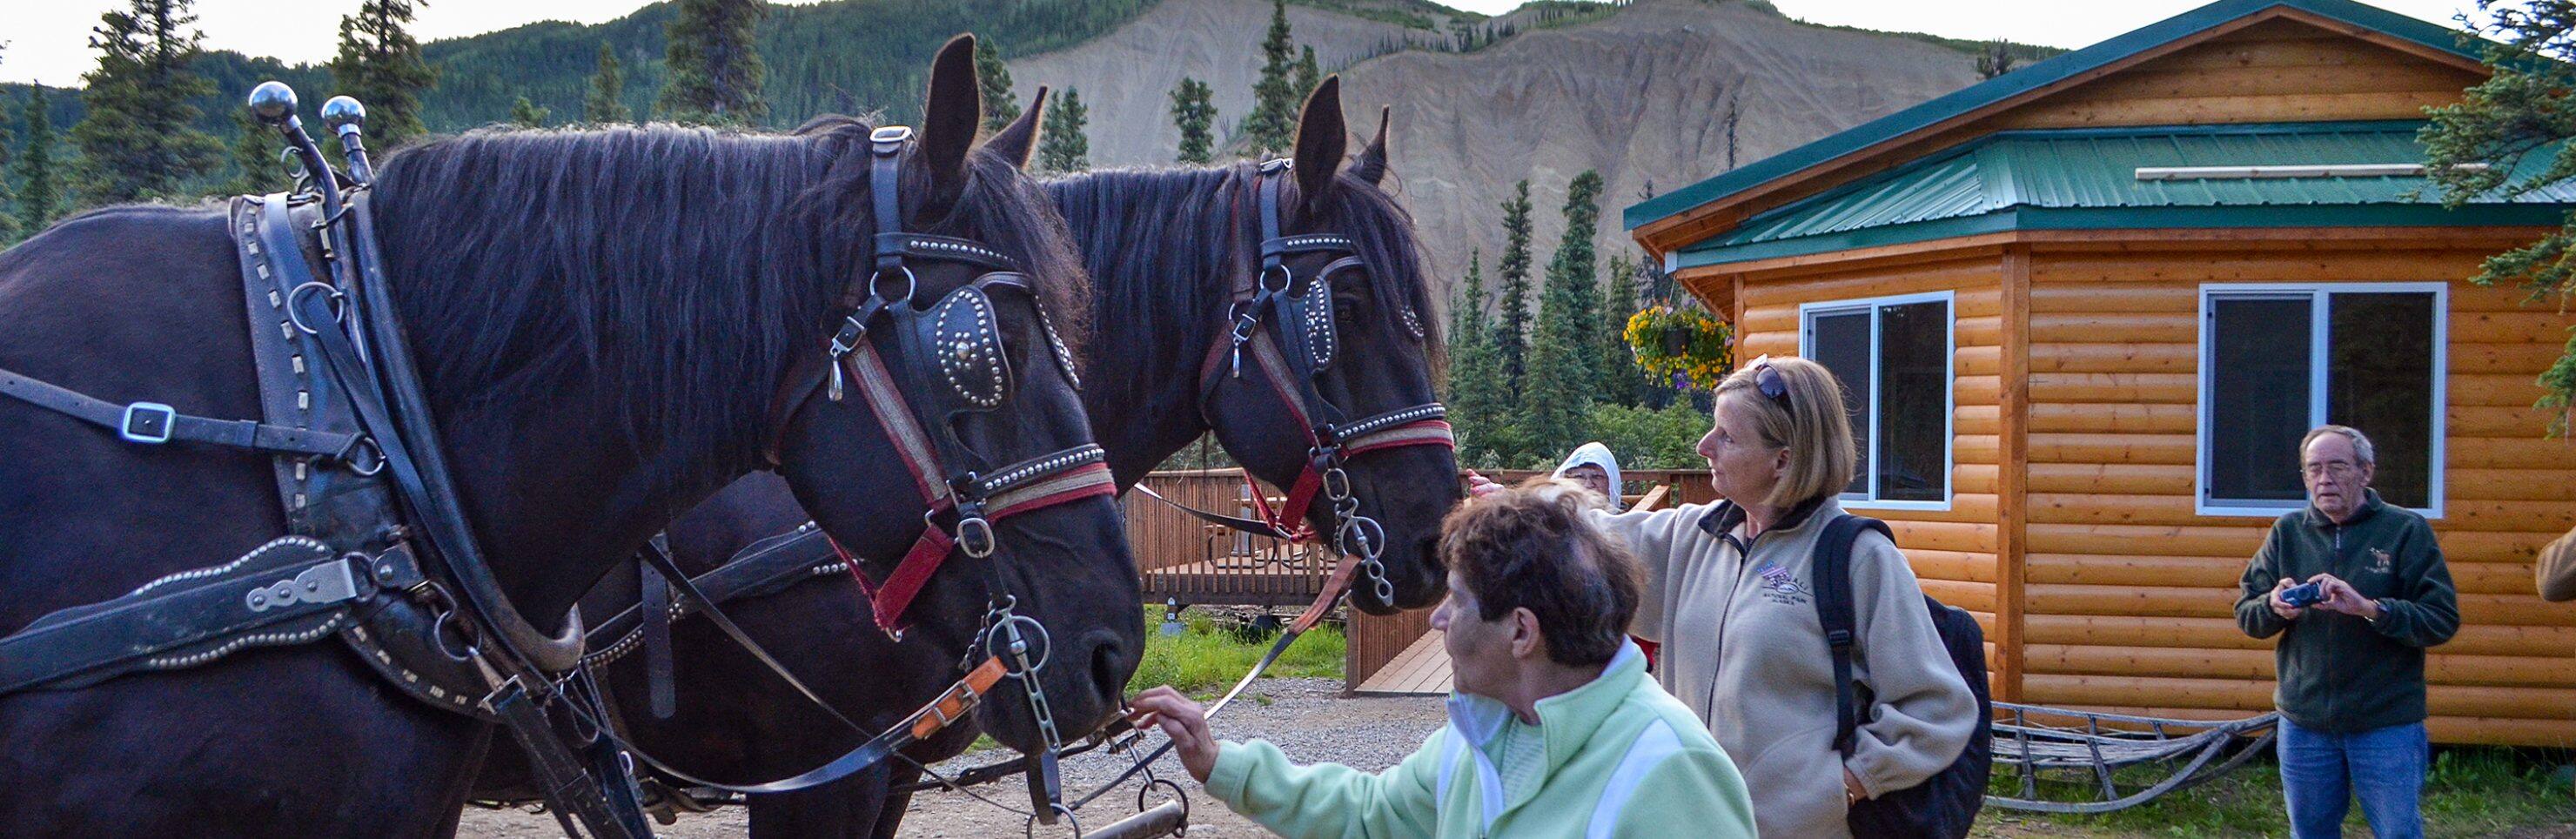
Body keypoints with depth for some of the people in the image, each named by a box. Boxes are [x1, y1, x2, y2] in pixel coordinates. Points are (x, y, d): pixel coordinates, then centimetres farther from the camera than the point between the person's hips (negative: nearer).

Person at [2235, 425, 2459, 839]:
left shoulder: (2406, 530, -3)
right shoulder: (2287, 532, 6)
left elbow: (2443, 619, -10)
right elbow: (2245, 613, 6)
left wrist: (2369, 608, -24)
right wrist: (2274, 607, -17)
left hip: (2387, 725, -3)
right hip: (2304, 722, 3)